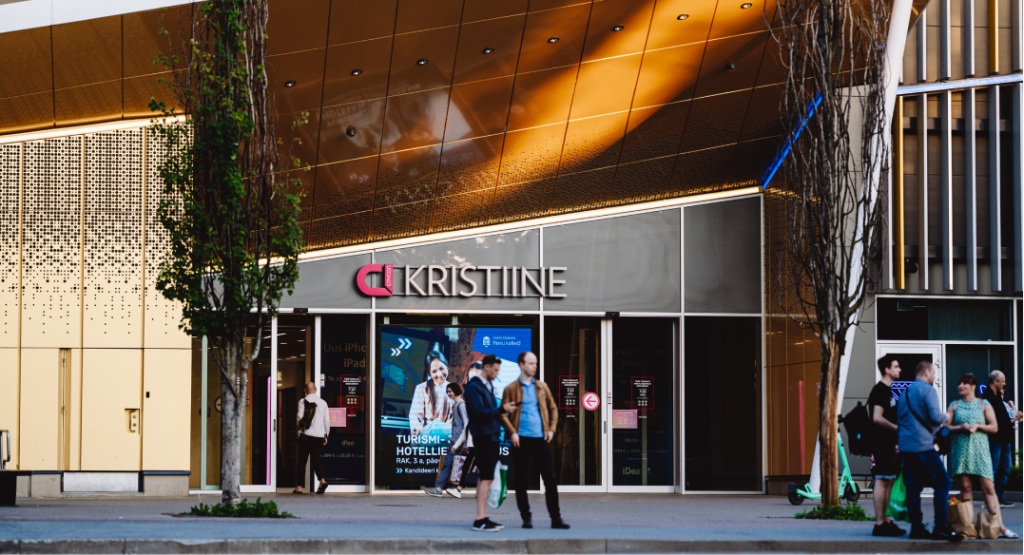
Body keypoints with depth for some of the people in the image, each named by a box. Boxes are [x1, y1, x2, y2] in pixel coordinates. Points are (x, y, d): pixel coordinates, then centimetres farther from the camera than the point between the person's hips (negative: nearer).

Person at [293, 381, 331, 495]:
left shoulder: (303, 401, -3)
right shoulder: (323, 403, 7)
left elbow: (300, 418, -9)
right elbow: (327, 420, 8)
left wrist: (300, 430, 6)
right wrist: (325, 435, 16)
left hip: (306, 435, -3)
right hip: (319, 435, 3)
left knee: (302, 460, 5)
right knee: (317, 459, 6)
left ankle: (299, 486, 5)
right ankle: (322, 480, -18)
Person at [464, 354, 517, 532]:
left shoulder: (488, 386, 16)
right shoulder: (474, 387, -12)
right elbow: (479, 412, -20)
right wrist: (502, 409, -23)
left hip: (491, 436, 9)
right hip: (483, 436, -9)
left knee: (484, 477, 10)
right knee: (486, 477, -12)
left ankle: (483, 518, 14)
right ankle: (480, 520, -13)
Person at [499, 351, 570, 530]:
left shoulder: (542, 387, 12)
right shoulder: (511, 389, 1)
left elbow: (553, 408, 17)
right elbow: (503, 414, -1)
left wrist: (551, 429, 4)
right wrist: (512, 432, -13)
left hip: (540, 439, 3)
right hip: (521, 440, -3)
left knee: (550, 478, -1)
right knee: (521, 481, 2)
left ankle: (556, 518, 3)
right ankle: (526, 518, 11)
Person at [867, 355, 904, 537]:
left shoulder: (888, 390, 17)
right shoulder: (880, 390, -13)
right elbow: (877, 418, -22)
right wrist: (896, 428, -12)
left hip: (889, 443, 10)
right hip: (881, 442, -10)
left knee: (888, 481, 10)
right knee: (881, 481, -9)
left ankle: (886, 521, 13)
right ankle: (879, 524, -10)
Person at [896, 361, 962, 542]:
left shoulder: (905, 392, 17)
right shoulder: (927, 390, -8)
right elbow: (935, 417, -16)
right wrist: (945, 417, 4)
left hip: (905, 445, 8)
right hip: (922, 445, -8)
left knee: (913, 486, 8)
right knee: (942, 483, -5)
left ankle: (916, 527, 6)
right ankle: (940, 527, -11)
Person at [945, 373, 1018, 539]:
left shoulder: (984, 404, 8)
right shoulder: (954, 405, 11)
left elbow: (994, 427, 4)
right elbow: (946, 427, 6)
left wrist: (977, 426, -11)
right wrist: (960, 427, -11)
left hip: (980, 449, -1)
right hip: (961, 449, 2)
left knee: (989, 487, -8)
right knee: (965, 486, 0)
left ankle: (1000, 527, -11)